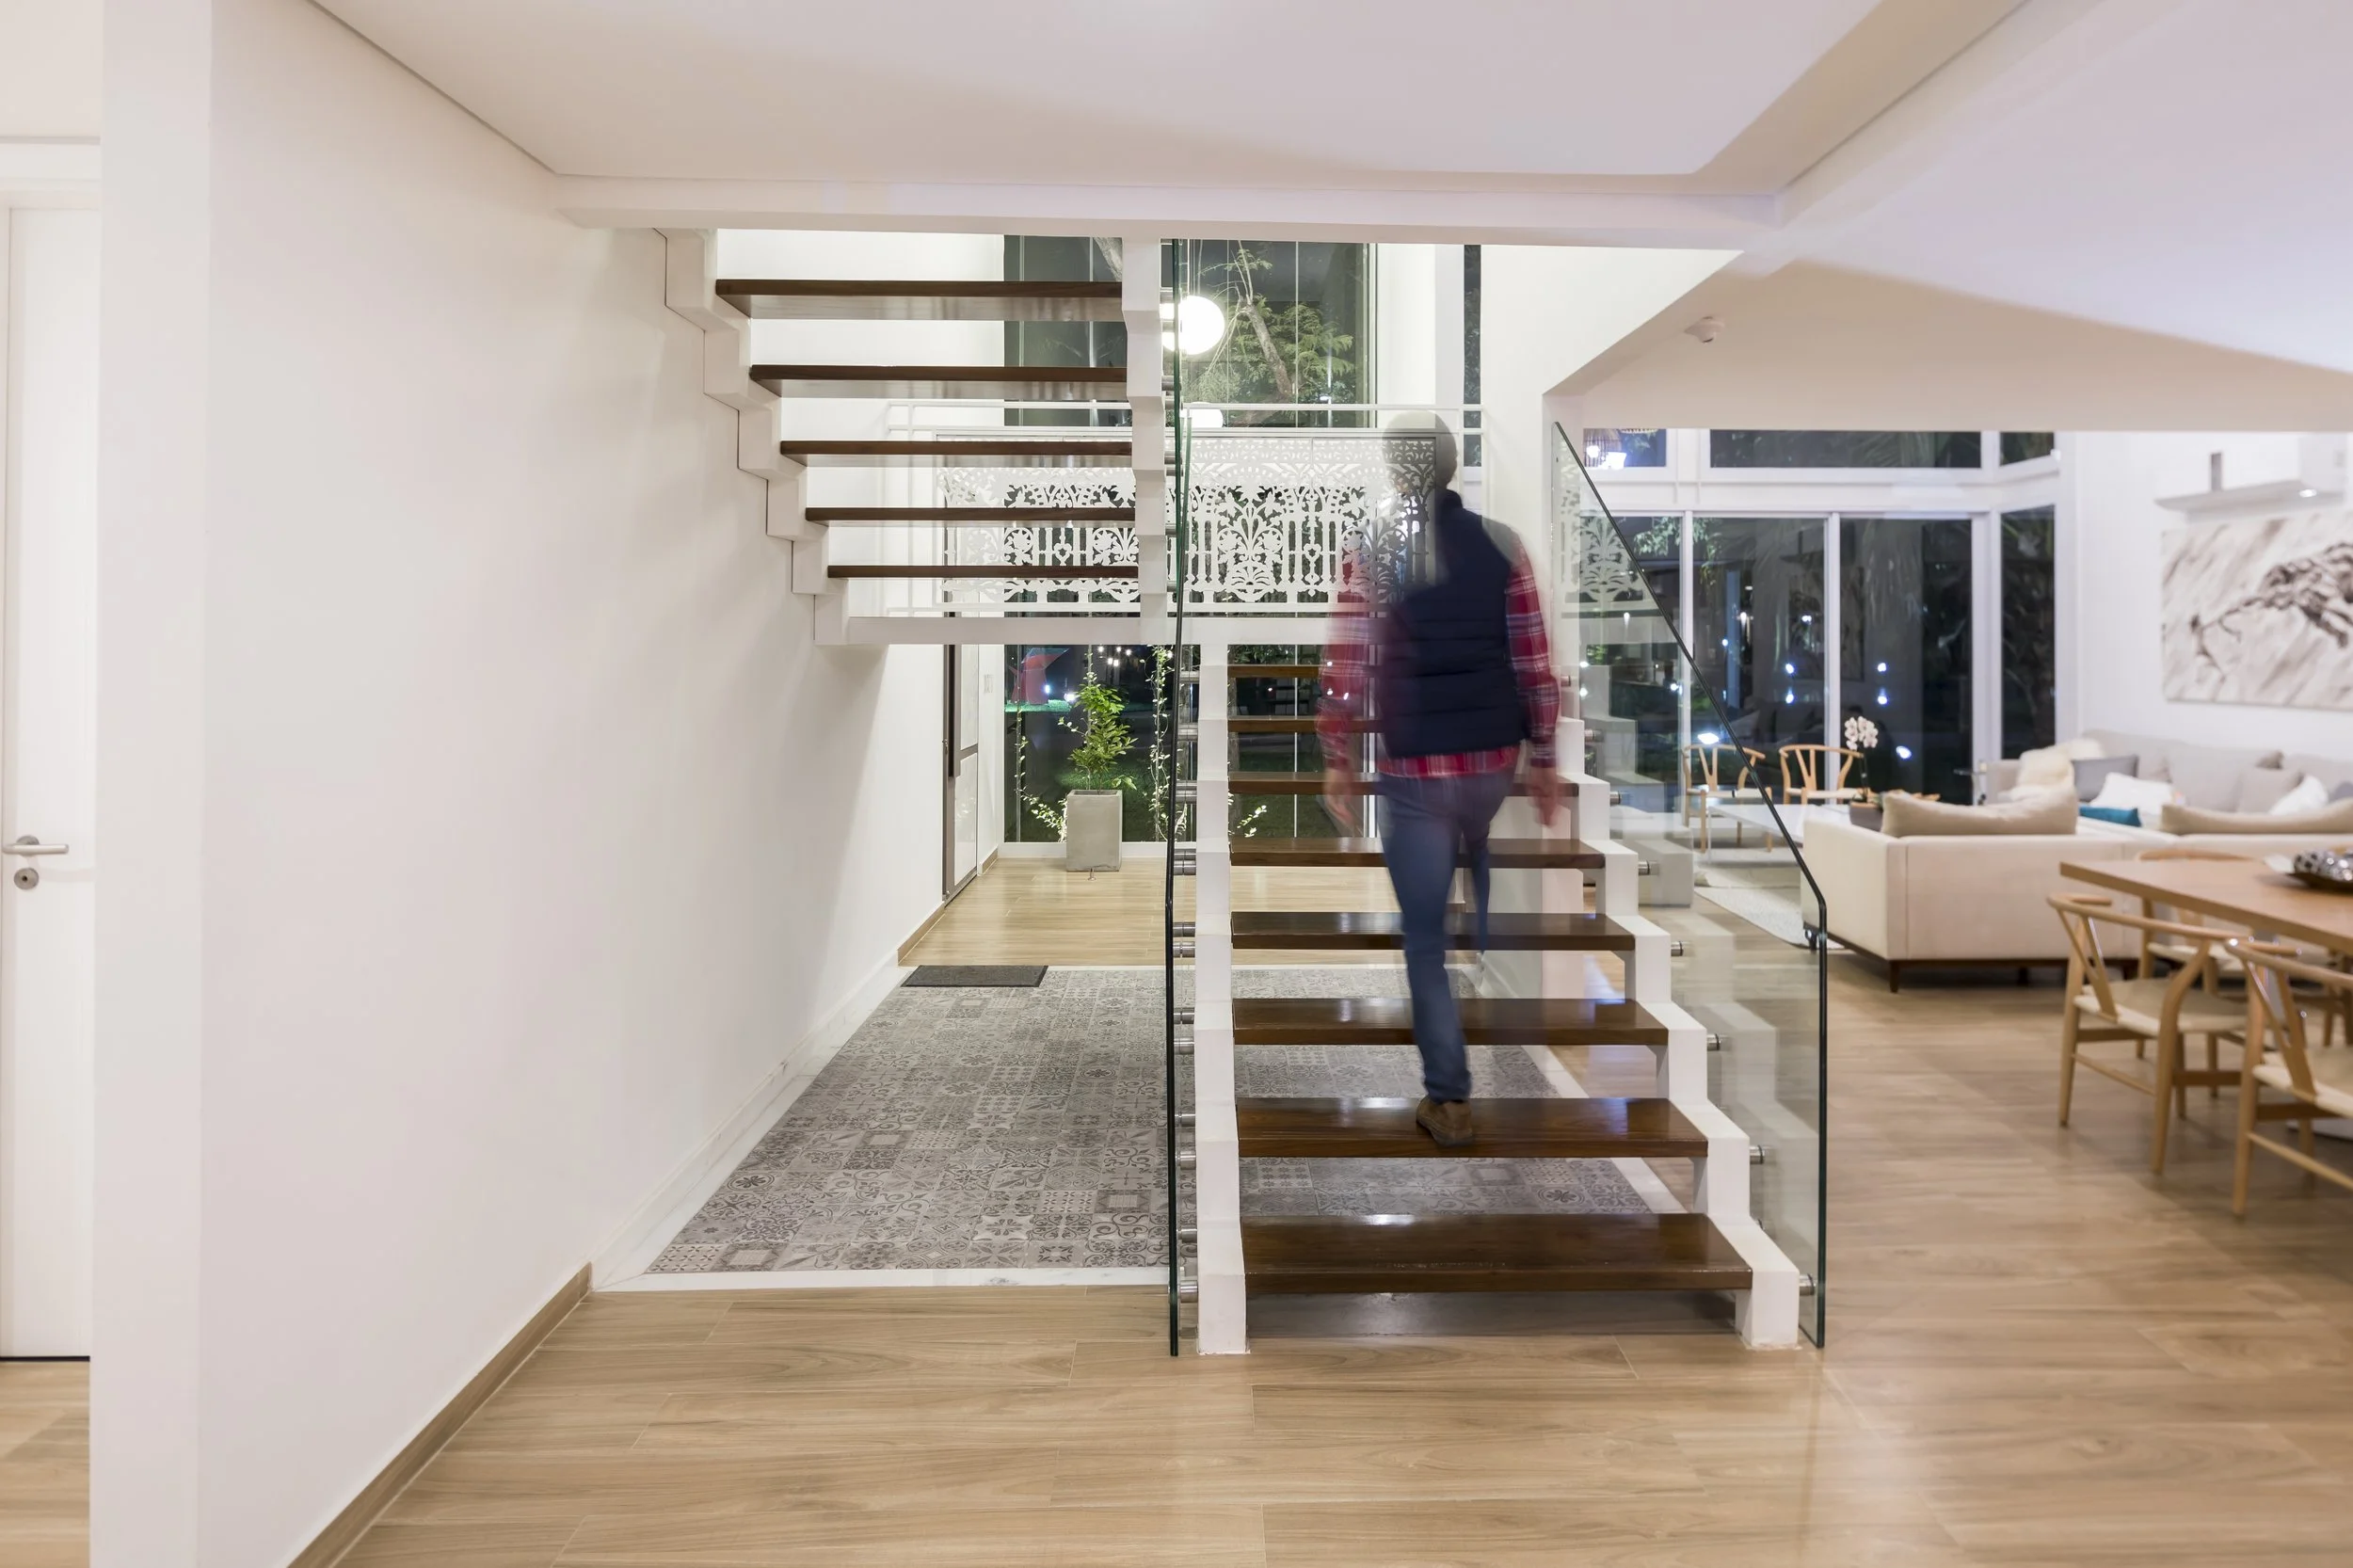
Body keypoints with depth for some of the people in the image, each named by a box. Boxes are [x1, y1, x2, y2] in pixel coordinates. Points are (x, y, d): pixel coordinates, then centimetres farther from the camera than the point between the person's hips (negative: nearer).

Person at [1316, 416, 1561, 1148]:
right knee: (1503, 922, 25)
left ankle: (1448, 1100, 9)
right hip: (1497, 759, 3)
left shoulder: (1368, 556, -6)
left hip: (1414, 772, -3)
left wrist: (1337, 763, 1)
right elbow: (1535, 663, 0)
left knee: (1427, 940, 7)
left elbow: (1345, 671, -9)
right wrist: (1544, 757, 8)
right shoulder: (1501, 543, 1)